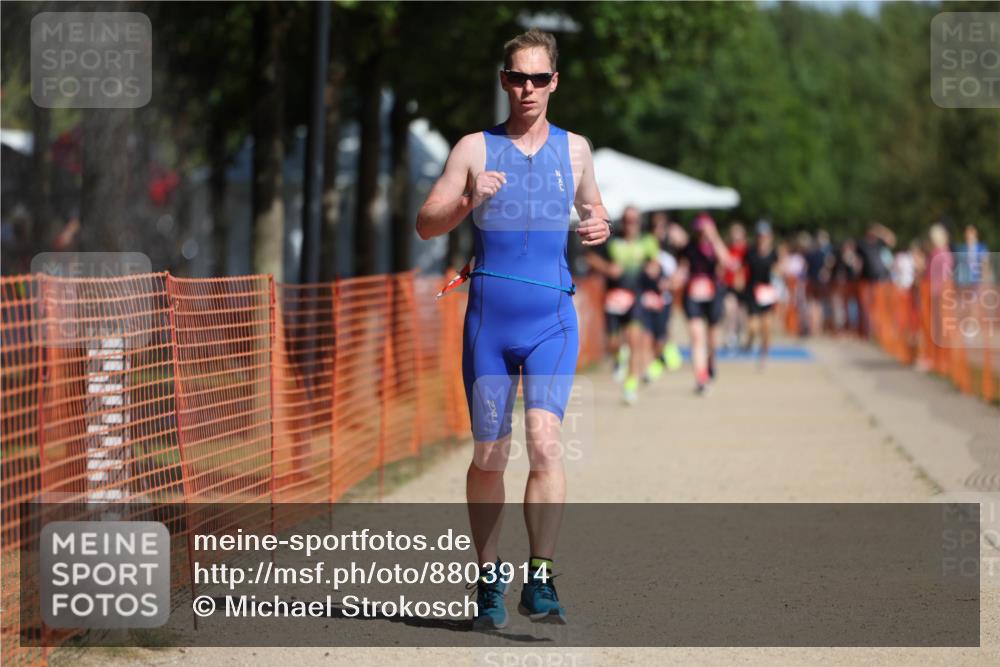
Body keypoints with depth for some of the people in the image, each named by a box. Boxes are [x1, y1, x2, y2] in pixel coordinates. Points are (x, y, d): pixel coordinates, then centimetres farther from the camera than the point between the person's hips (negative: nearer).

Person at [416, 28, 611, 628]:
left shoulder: (574, 148, 10)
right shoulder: (475, 148, 5)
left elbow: (593, 208, 27)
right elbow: (426, 225, 2)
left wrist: (600, 226, 3)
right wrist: (468, 201, -17)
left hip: (553, 317, 0)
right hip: (488, 315, 0)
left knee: (545, 440, -18)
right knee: (489, 454, 4)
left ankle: (540, 582, -17)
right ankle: (490, 579, 19)